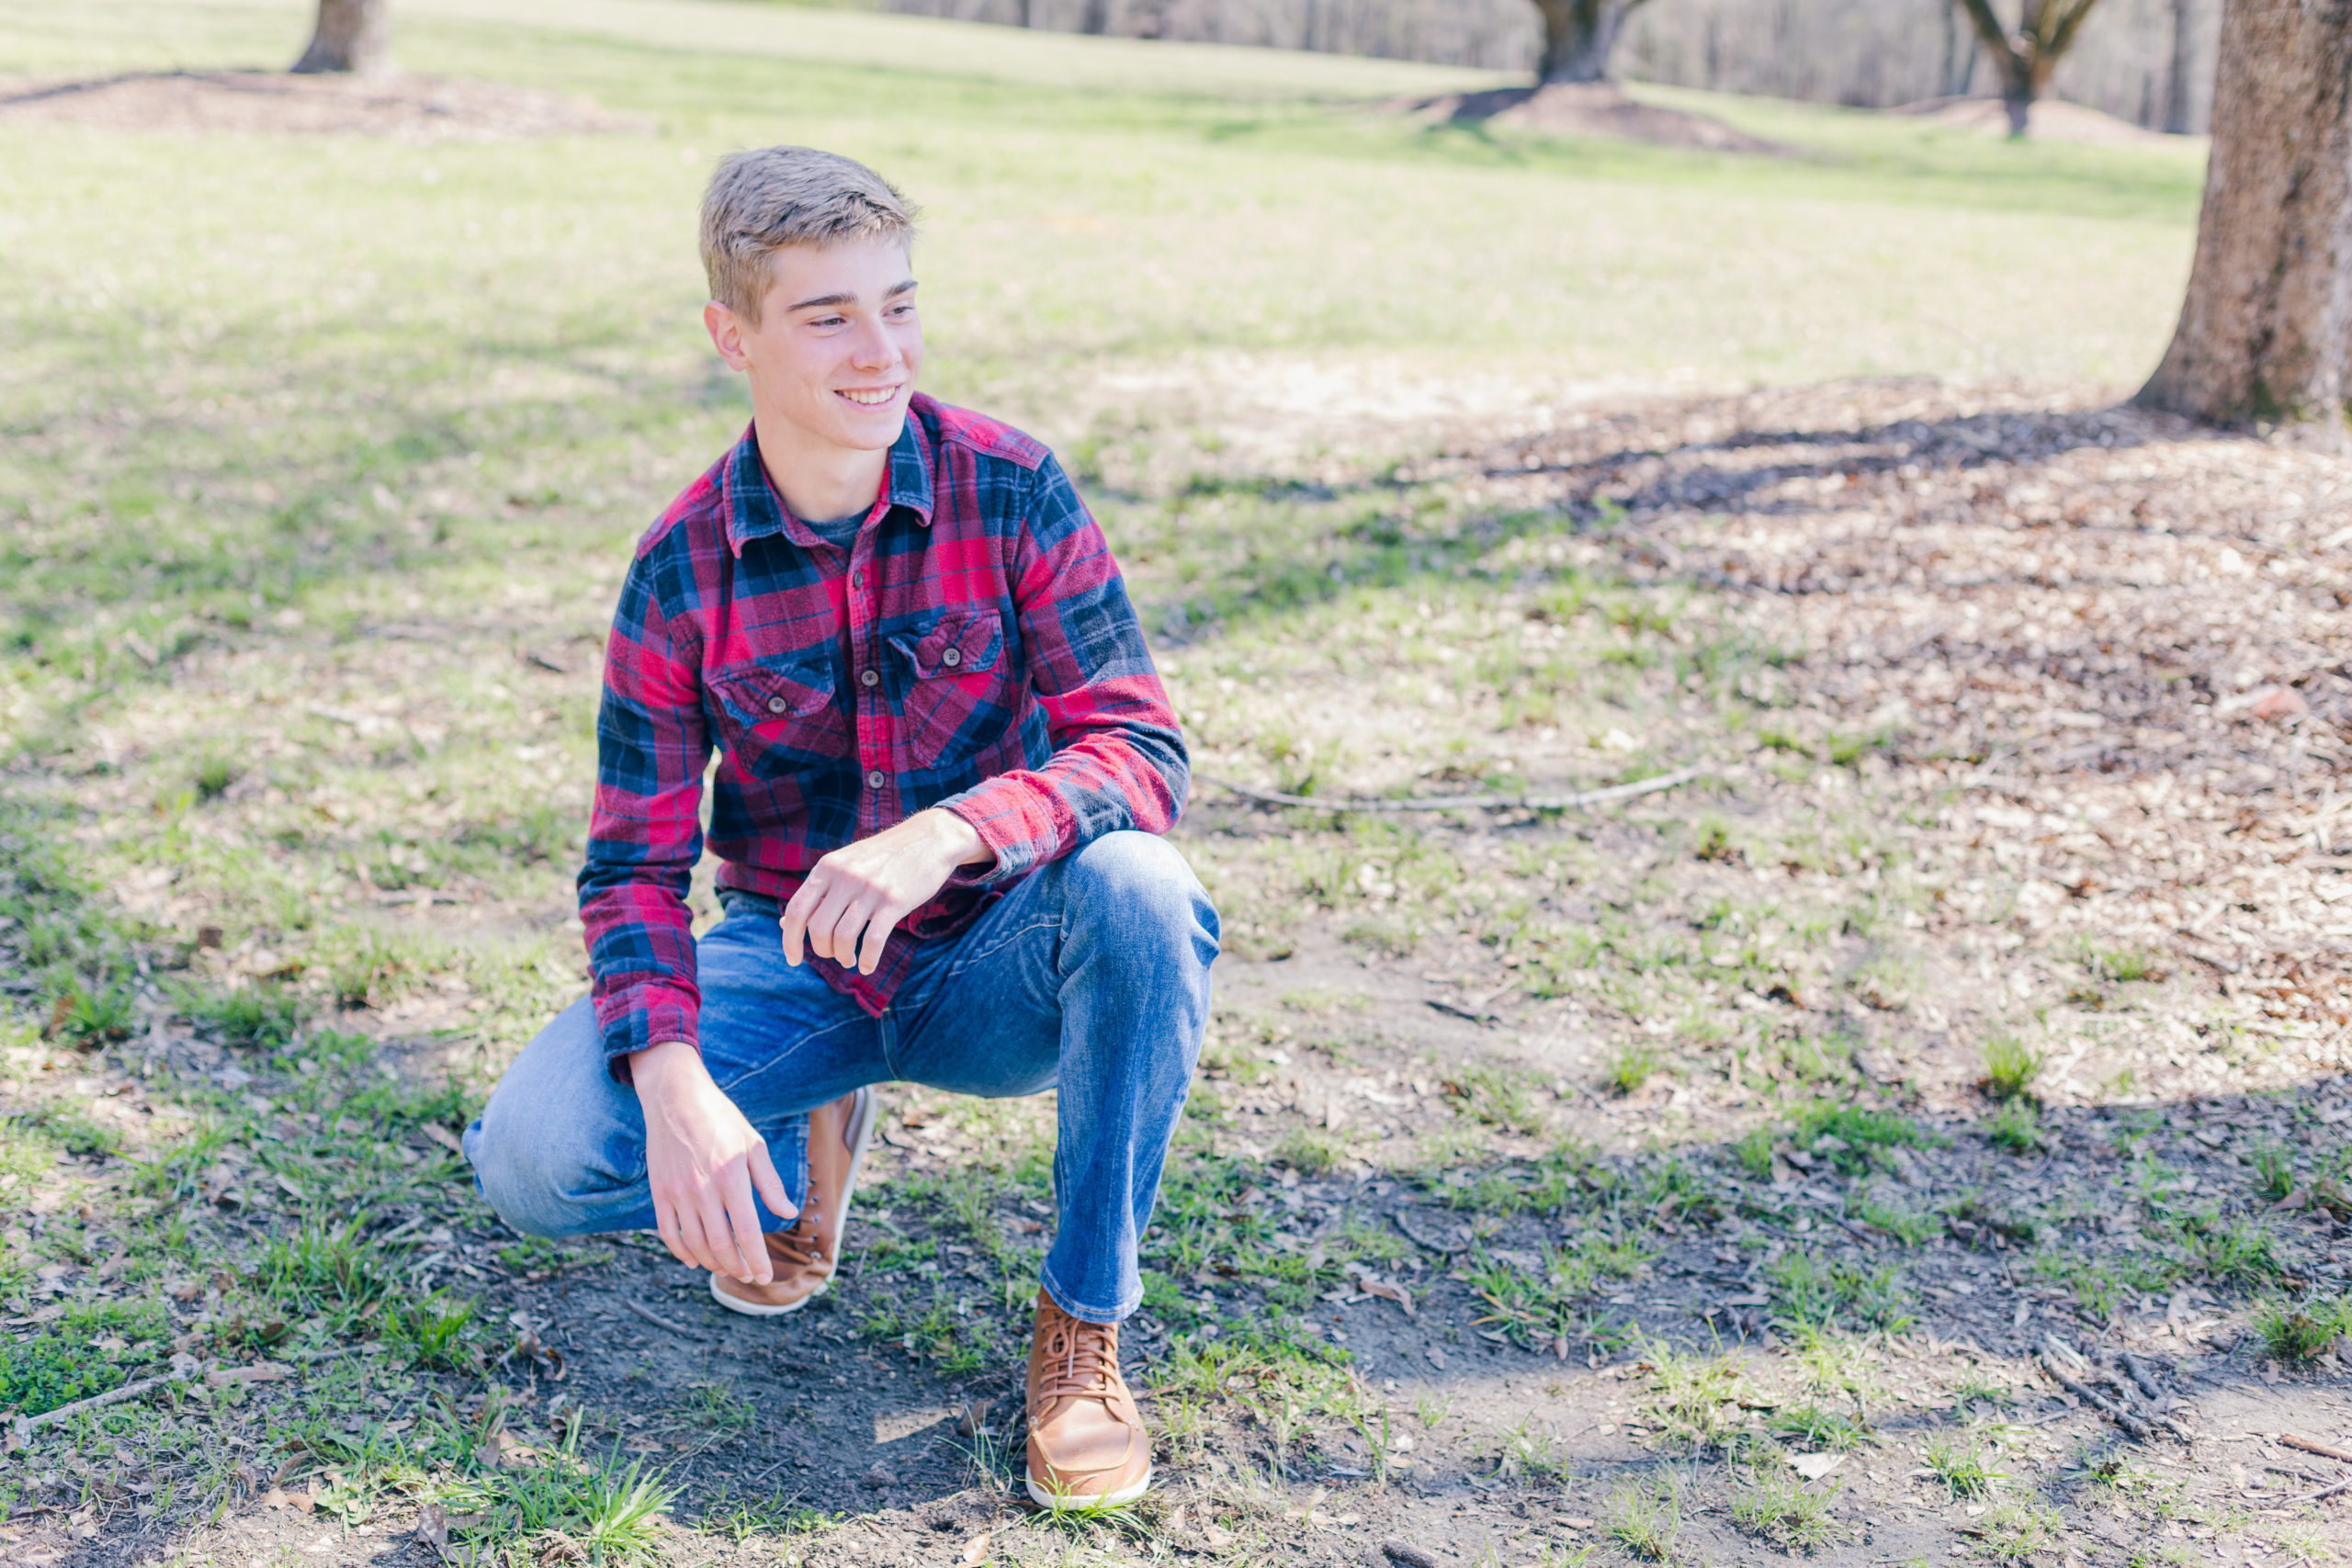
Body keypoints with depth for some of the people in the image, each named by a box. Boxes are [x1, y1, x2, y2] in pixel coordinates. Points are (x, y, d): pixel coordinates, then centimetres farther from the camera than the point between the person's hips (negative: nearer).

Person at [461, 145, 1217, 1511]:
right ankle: (812, 1138, 11)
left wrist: (945, 835, -39)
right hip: (791, 964, 1)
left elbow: (1143, 754, -19)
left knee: (1135, 887, -36)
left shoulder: (1012, 492, -13)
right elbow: (635, 866, -8)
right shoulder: (683, 573, -9)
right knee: (535, 1156, -23)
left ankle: (1085, 1328, -15)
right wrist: (675, 1084, -28)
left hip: (996, 970, -1)